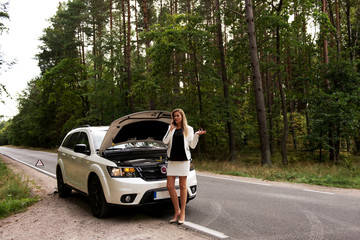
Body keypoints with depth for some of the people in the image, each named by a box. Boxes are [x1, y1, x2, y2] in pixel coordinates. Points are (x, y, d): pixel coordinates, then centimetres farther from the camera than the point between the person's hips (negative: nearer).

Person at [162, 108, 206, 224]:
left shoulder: (188, 129, 7)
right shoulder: (171, 128, 14)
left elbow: (192, 145, 3)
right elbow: (165, 141, 0)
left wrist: (197, 135, -10)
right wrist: (171, 129, -3)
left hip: (184, 159, -3)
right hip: (172, 159, 3)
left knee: (183, 186, 2)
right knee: (170, 186, -1)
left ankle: (182, 213, 11)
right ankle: (177, 211, 14)